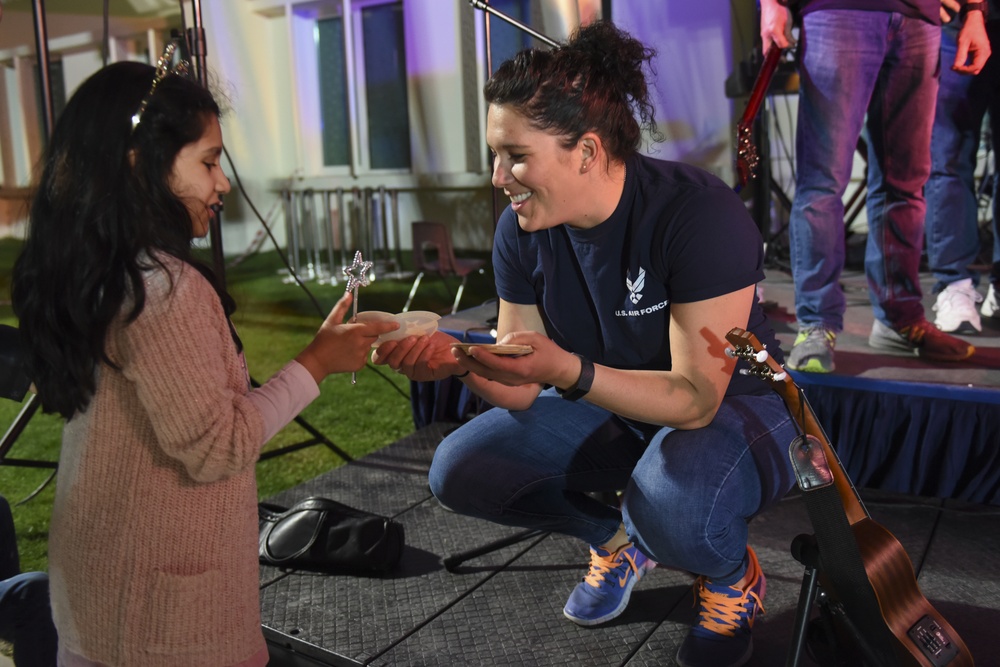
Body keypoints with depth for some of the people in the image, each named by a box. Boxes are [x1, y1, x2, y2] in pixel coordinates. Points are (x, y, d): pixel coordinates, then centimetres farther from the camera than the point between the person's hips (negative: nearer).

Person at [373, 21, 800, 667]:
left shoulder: (699, 213, -28)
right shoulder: (521, 231, -12)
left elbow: (696, 398, -29)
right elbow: (523, 393, -8)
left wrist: (567, 370, -44)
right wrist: (459, 361, -30)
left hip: (735, 409, -5)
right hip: (612, 411, 6)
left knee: (670, 500, -38)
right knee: (460, 469, -9)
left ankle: (733, 576, 1)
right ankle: (619, 540, 14)